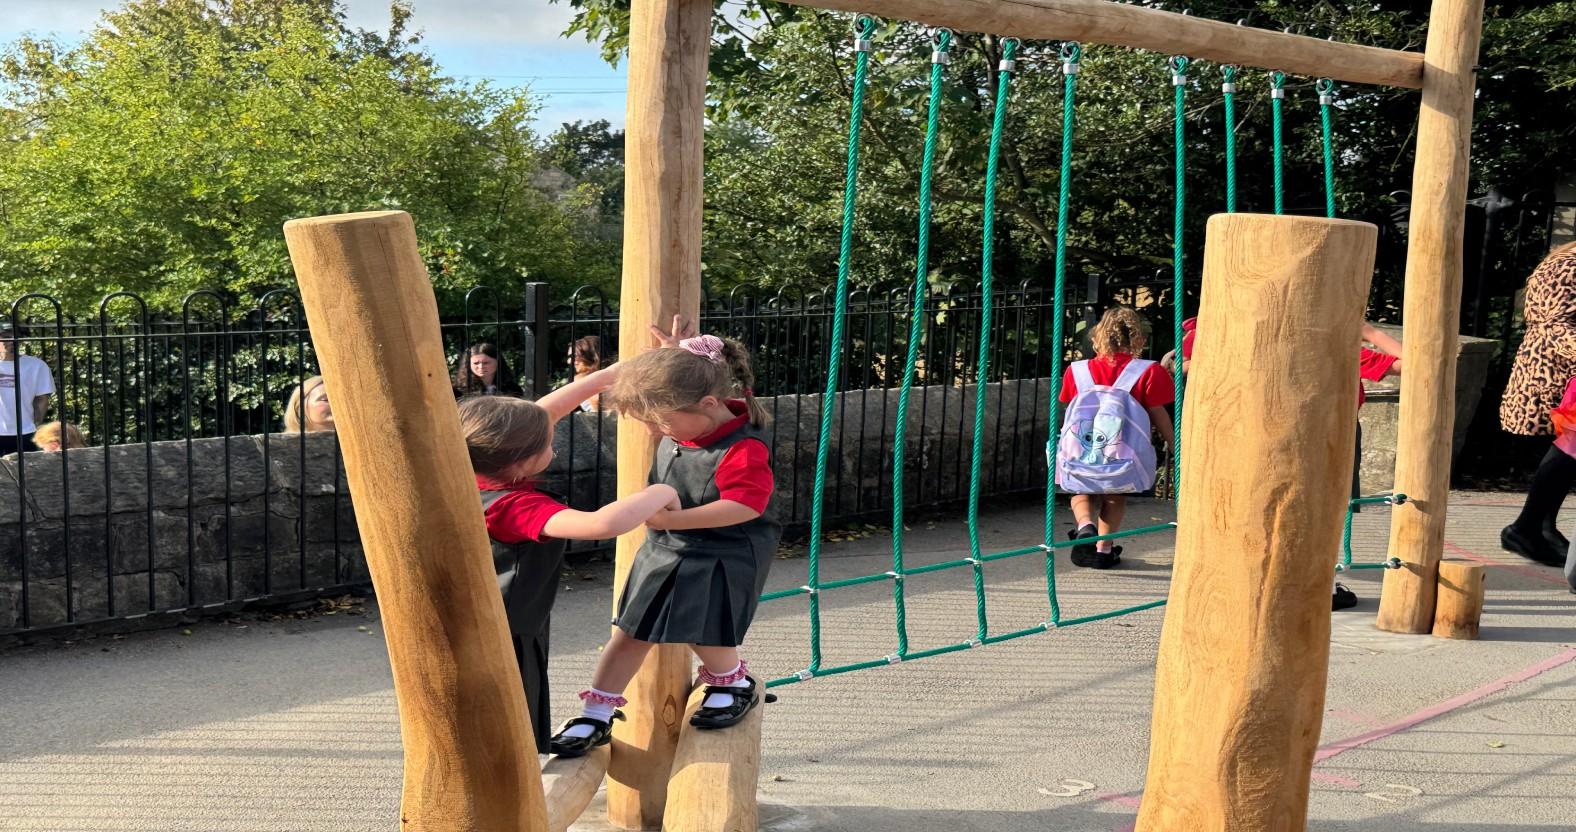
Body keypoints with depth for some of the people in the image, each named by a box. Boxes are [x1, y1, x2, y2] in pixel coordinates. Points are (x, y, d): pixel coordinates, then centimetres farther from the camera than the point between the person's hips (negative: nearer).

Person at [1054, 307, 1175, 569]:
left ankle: (1085, 524, -6)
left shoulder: (1077, 371, 3)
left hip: (1080, 455, 1)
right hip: (1124, 456, -1)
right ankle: (1104, 547, 16)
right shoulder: (1147, 372, -3)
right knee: (1115, 497, 25)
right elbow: (1158, 415, 2)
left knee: (1083, 493, 24)